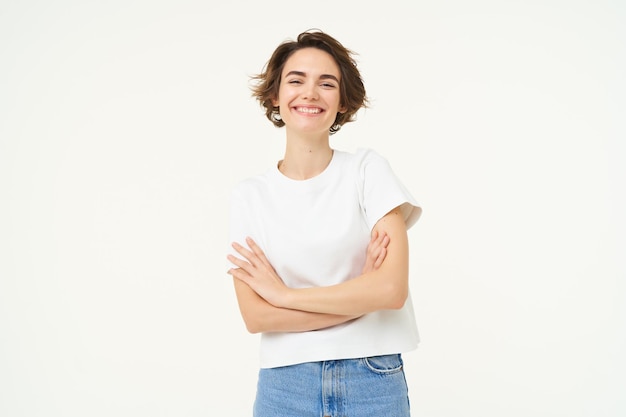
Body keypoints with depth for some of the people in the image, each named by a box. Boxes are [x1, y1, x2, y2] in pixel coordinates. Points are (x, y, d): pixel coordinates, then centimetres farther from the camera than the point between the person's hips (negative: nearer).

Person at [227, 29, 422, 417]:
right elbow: (255, 317, -8)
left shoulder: (367, 169, -5)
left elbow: (392, 289, -16)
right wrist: (360, 293, -15)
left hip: (374, 383, -1)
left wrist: (283, 294, -9)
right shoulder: (249, 195, -1)